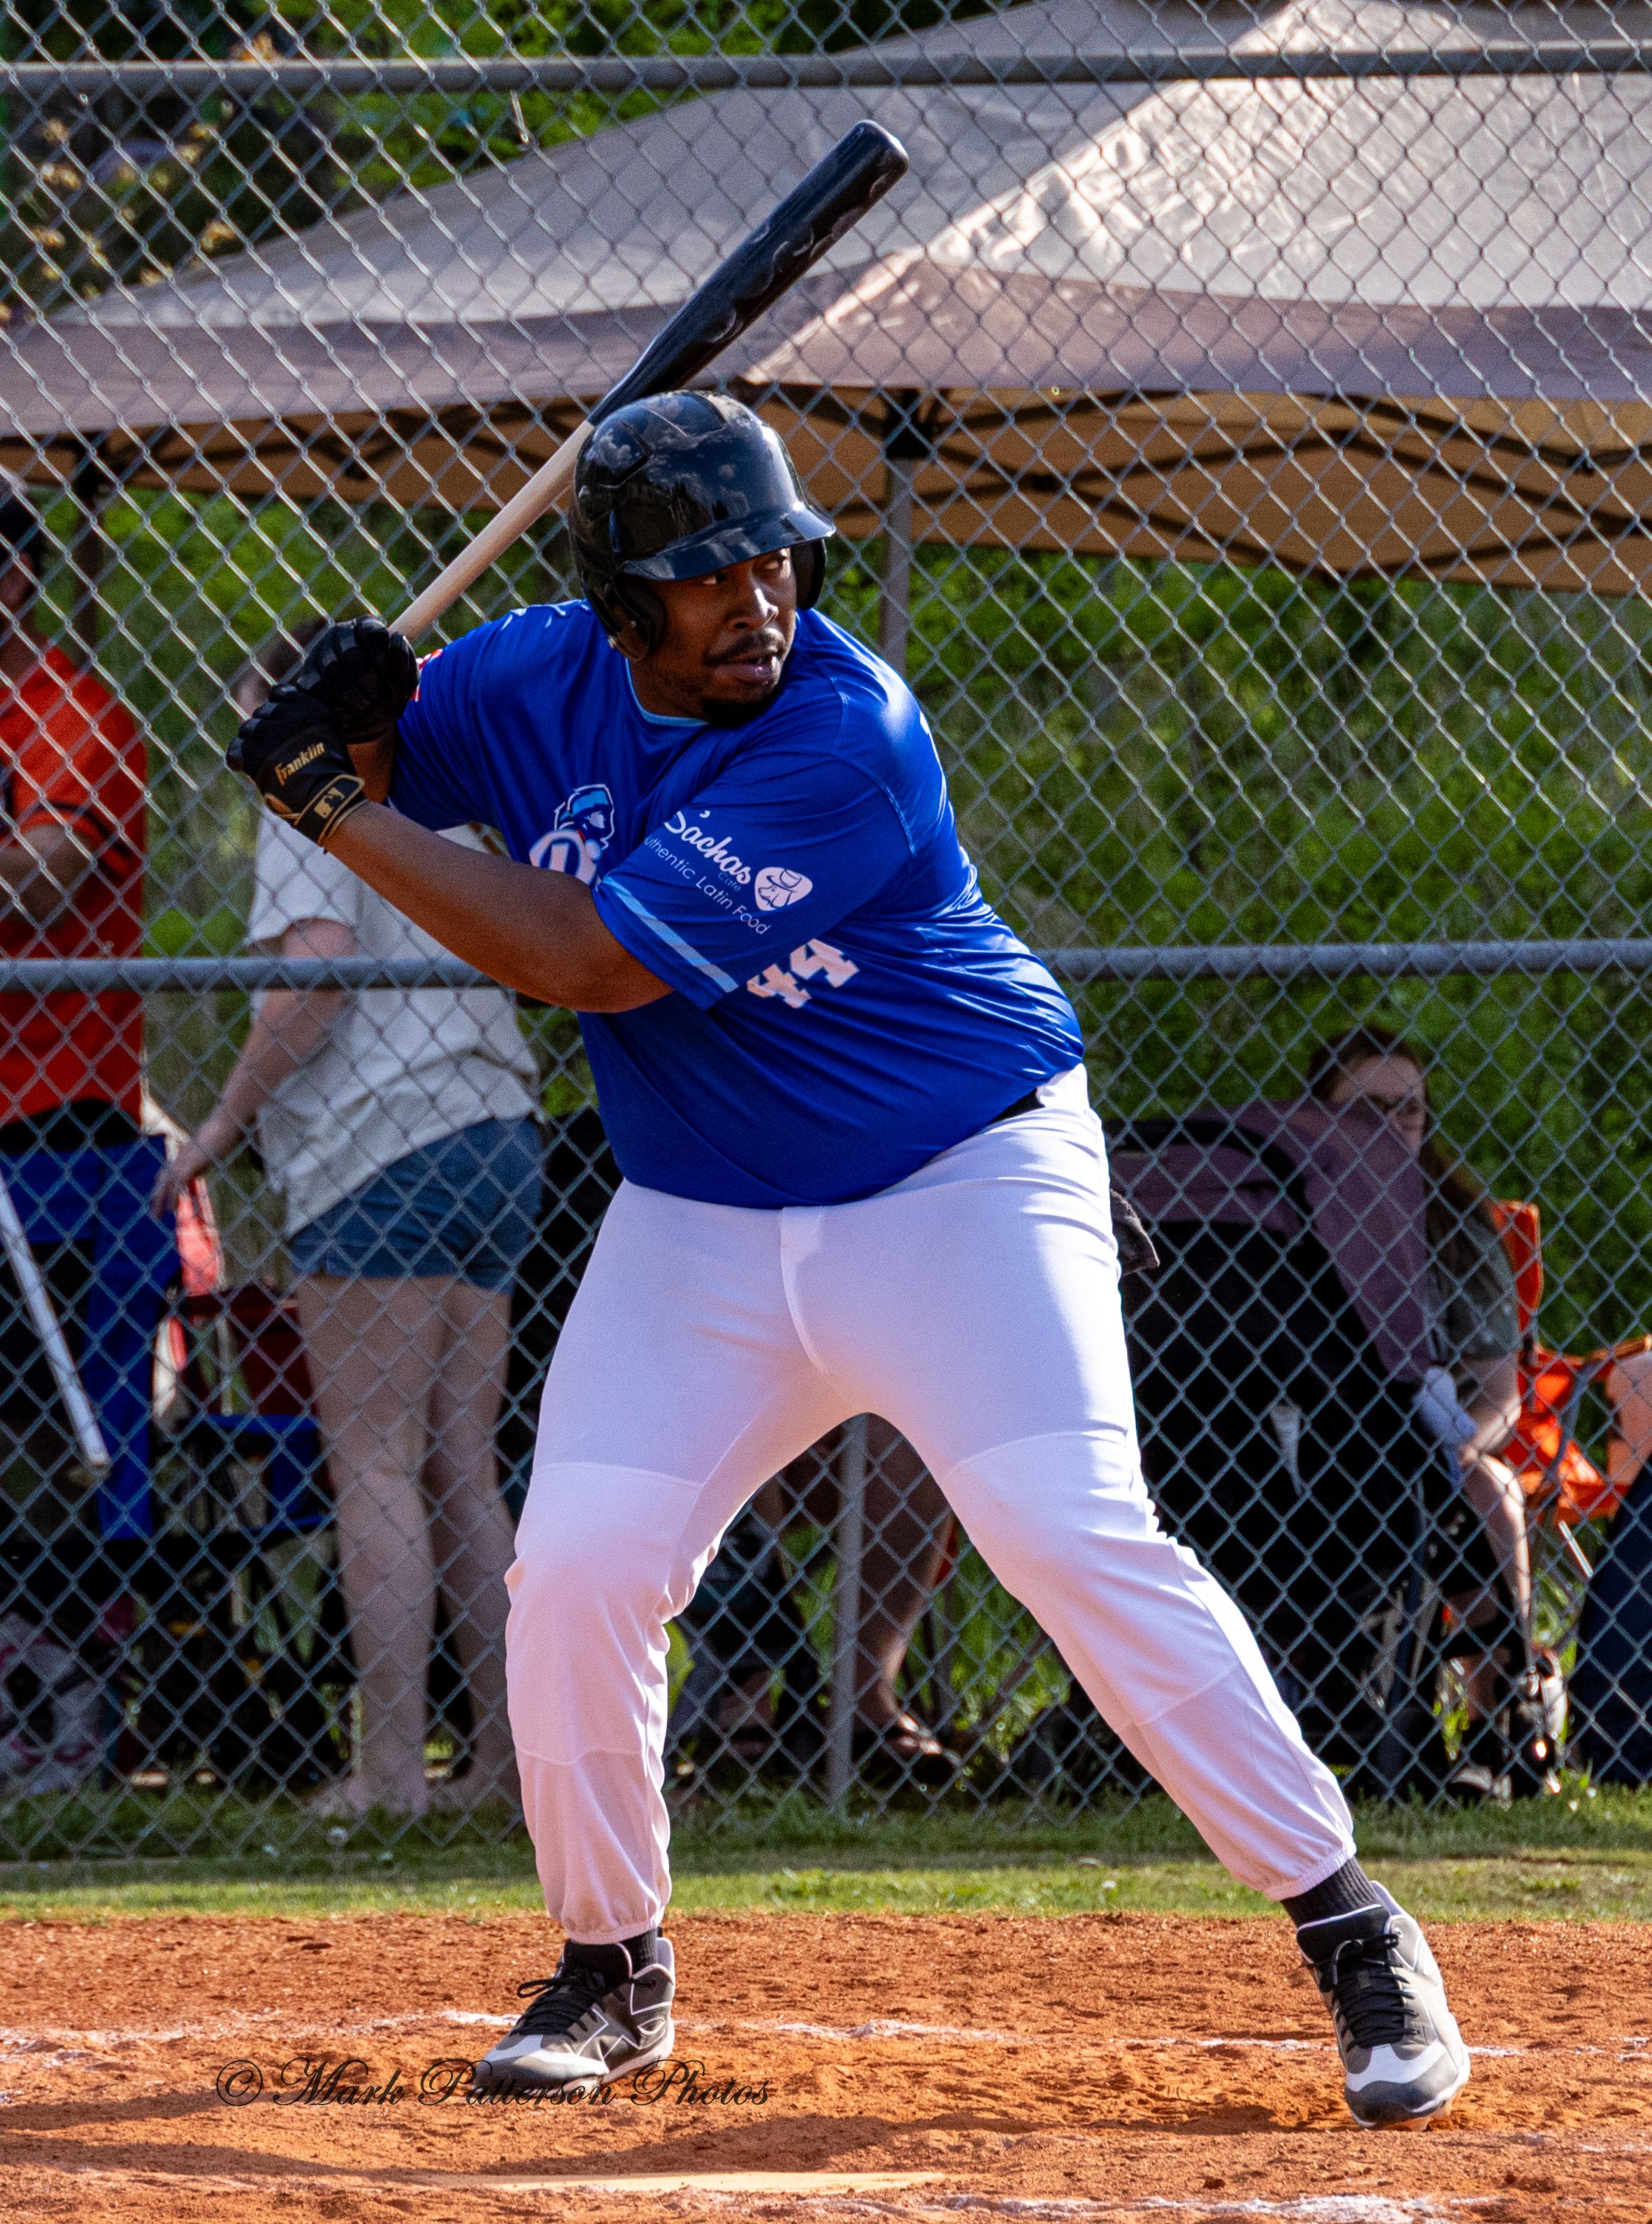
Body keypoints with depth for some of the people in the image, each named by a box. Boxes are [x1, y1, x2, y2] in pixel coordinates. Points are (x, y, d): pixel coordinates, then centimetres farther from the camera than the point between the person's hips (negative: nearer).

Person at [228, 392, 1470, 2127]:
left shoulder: (843, 738, -26)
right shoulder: (541, 681, -5)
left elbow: (585, 959, -27)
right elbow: (367, 765, 10)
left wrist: (333, 805, -23)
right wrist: (342, 728, -15)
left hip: (959, 1186, -6)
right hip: (698, 1222, 6)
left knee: (1079, 1538, -19)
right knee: (576, 1567, -6)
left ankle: (1348, 1930, -11)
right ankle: (611, 1972, 14)